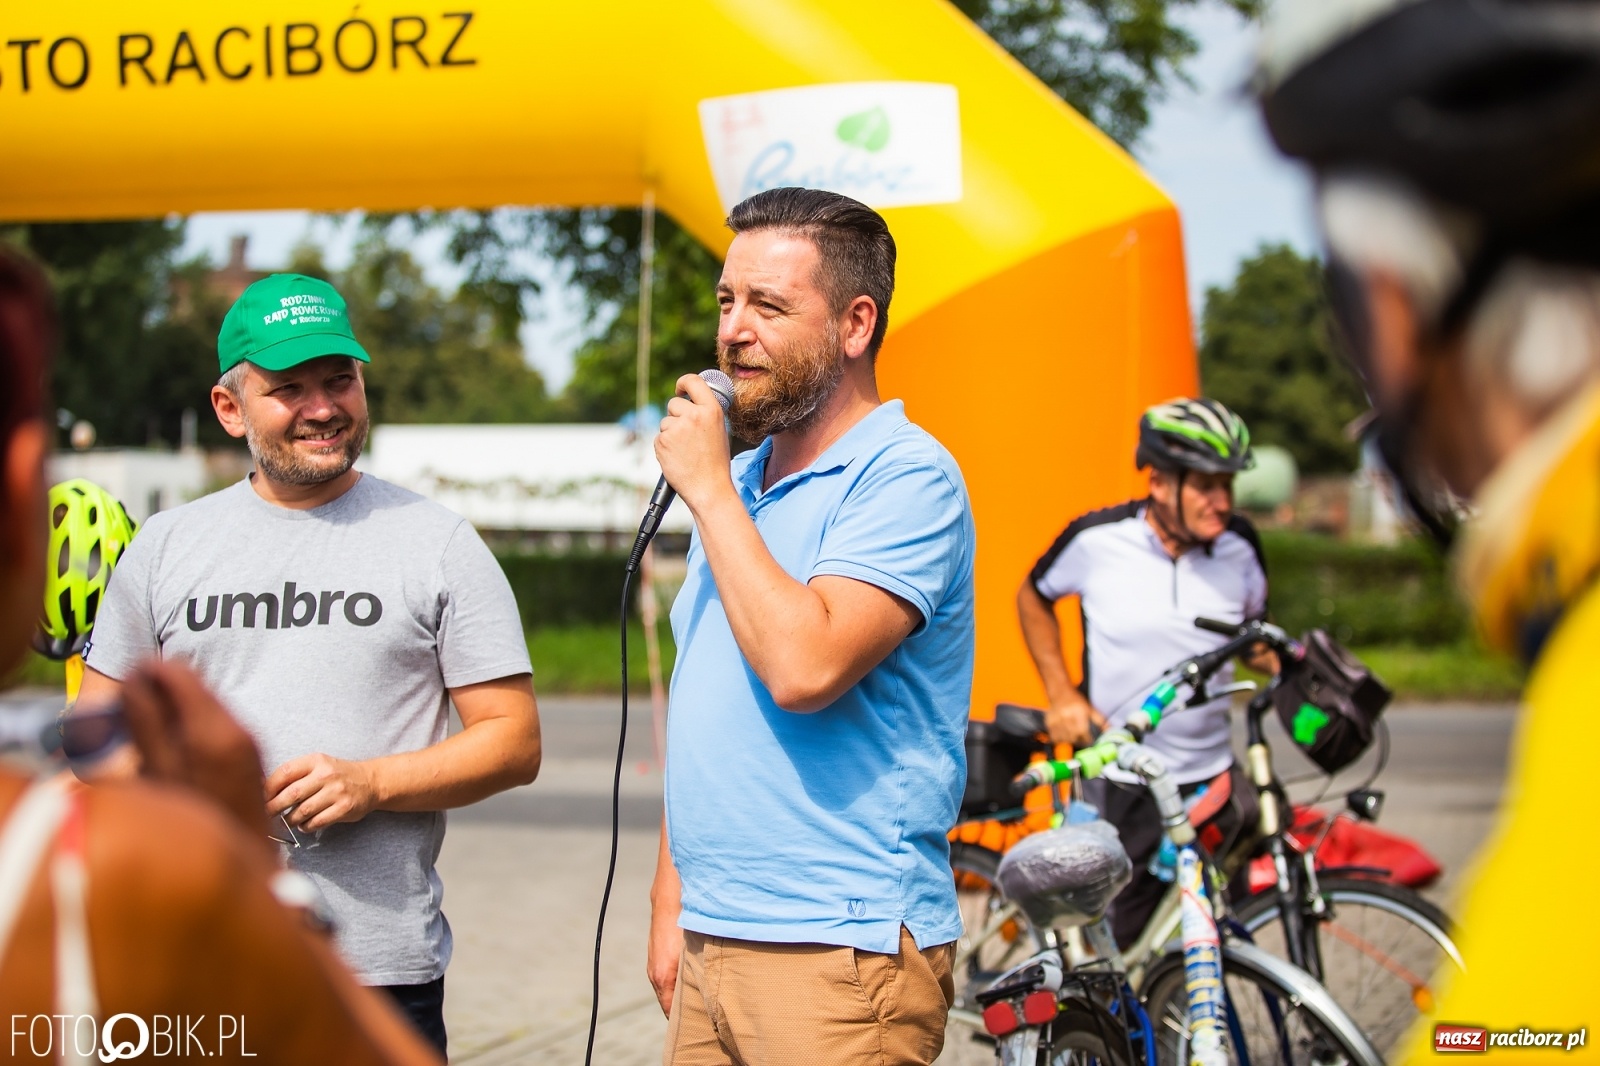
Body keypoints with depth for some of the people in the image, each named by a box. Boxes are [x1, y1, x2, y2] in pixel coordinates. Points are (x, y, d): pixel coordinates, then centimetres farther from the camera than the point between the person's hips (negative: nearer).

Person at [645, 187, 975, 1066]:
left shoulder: (905, 478, -11)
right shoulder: (738, 482, 15)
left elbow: (803, 666, -26)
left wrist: (709, 491, -16)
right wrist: (670, 901, 17)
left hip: (838, 955, -7)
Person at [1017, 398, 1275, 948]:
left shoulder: (1238, 546, -2)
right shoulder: (1096, 540, -10)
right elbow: (1033, 597, 9)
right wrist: (1061, 695, -1)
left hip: (1211, 779, 3)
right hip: (1120, 784, -2)